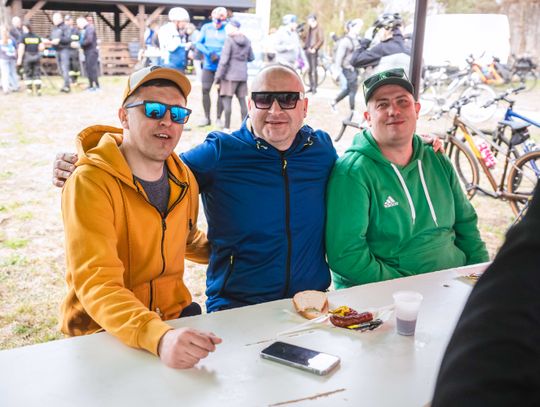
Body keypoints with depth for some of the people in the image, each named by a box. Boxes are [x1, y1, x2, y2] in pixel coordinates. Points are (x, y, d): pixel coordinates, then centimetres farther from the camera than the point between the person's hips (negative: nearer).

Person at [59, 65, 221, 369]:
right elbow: (96, 284, -28)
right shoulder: (90, 184, -17)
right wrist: (159, 338, -42)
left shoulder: (184, 179, 4)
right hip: (103, 332, -5)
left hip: (176, 318, 6)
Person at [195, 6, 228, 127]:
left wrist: (219, 55, -20)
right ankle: (207, 118, 12)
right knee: (205, 90, 0)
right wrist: (209, 53, -12)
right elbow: (198, 43, 2)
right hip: (208, 65, 2)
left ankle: (218, 118, 13)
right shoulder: (206, 27, 2)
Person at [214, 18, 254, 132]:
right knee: (242, 101, 10)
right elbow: (251, 58, 15)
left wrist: (218, 76, -10)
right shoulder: (247, 41, 7)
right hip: (243, 75, 6)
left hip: (230, 75, -6)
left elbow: (224, 60, -14)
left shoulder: (229, 40, -11)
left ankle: (227, 128, -3)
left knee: (227, 100, -2)